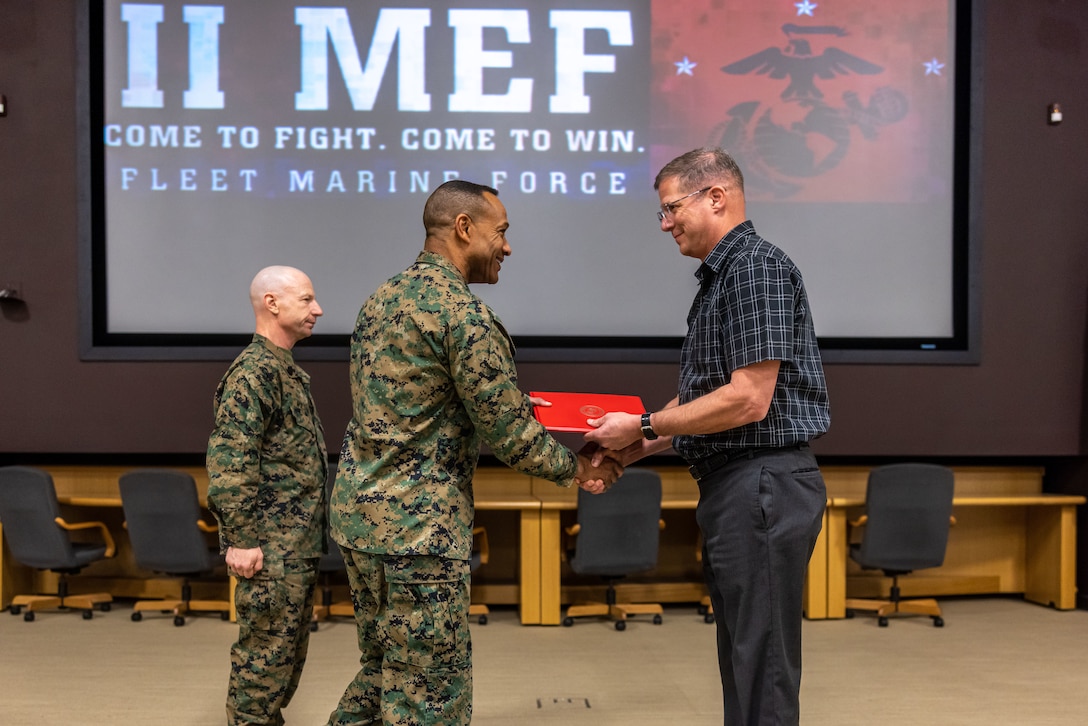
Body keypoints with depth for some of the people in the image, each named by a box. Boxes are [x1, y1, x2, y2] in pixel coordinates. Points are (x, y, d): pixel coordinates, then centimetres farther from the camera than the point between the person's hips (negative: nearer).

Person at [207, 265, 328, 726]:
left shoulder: (287, 371, 15)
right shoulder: (252, 372, -16)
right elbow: (229, 463, -22)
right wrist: (240, 540, -22)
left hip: (300, 545, 10)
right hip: (272, 548, -10)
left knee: (290, 651, 17)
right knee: (265, 653, -2)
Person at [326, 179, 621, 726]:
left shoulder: (383, 298, 13)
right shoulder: (463, 312, -16)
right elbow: (507, 433, -14)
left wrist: (514, 406, 23)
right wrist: (576, 468, 2)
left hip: (355, 511, 9)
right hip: (416, 524, -9)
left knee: (381, 670, 20)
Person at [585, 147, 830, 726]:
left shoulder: (756, 266, -13)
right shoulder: (720, 277, 17)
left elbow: (748, 400, -21)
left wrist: (644, 426, -12)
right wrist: (629, 450, 9)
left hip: (762, 487, -10)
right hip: (732, 486, 10)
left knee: (762, 679, -4)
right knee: (742, 664, 17)